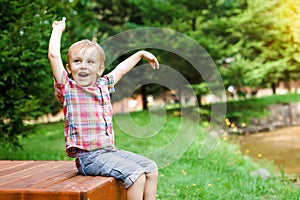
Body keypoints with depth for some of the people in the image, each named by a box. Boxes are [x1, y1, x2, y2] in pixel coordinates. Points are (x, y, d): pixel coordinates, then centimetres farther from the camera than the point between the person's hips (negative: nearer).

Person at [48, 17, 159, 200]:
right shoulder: (68, 88, -4)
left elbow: (121, 69, 30)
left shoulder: (103, 86, 12)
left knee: (151, 168, 2)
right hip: (88, 157, -7)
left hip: (110, 151, 8)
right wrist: (58, 29, -1)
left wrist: (140, 54, 40)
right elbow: (54, 55, -14)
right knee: (137, 175, -21)